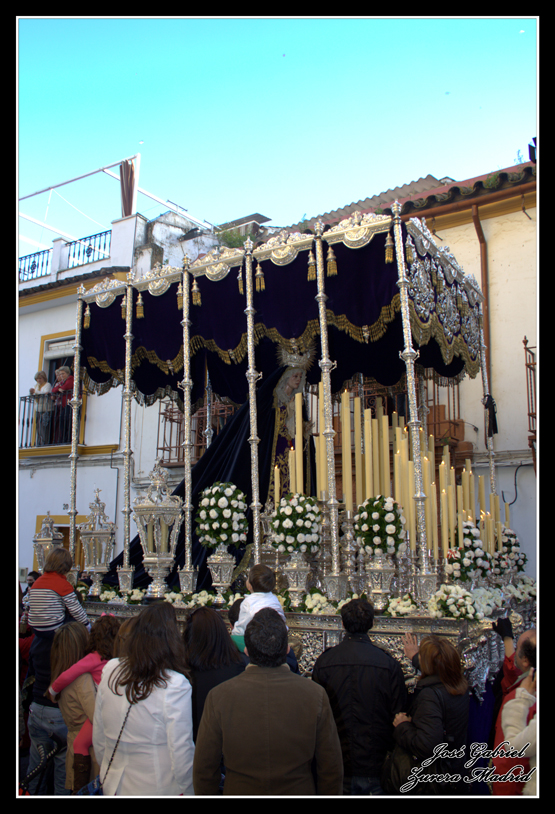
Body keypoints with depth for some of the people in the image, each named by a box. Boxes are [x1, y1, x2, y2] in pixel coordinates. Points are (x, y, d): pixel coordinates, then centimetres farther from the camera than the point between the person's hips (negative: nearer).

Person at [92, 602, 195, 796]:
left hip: (114, 785, 5)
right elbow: (181, 752, -18)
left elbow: (98, 738, 4)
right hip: (156, 788, -5)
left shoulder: (110, 670, -8)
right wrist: (188, 790, -3)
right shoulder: (175, 684, -24)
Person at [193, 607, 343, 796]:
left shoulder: (219, 696, -16)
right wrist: (329, 794, 7)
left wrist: (205, 794, 9)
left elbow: (204, 769, -6)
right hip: (299, 791, 0)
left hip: (238, 791, 0)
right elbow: (331, 768, -8)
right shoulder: (315, 695, -16)